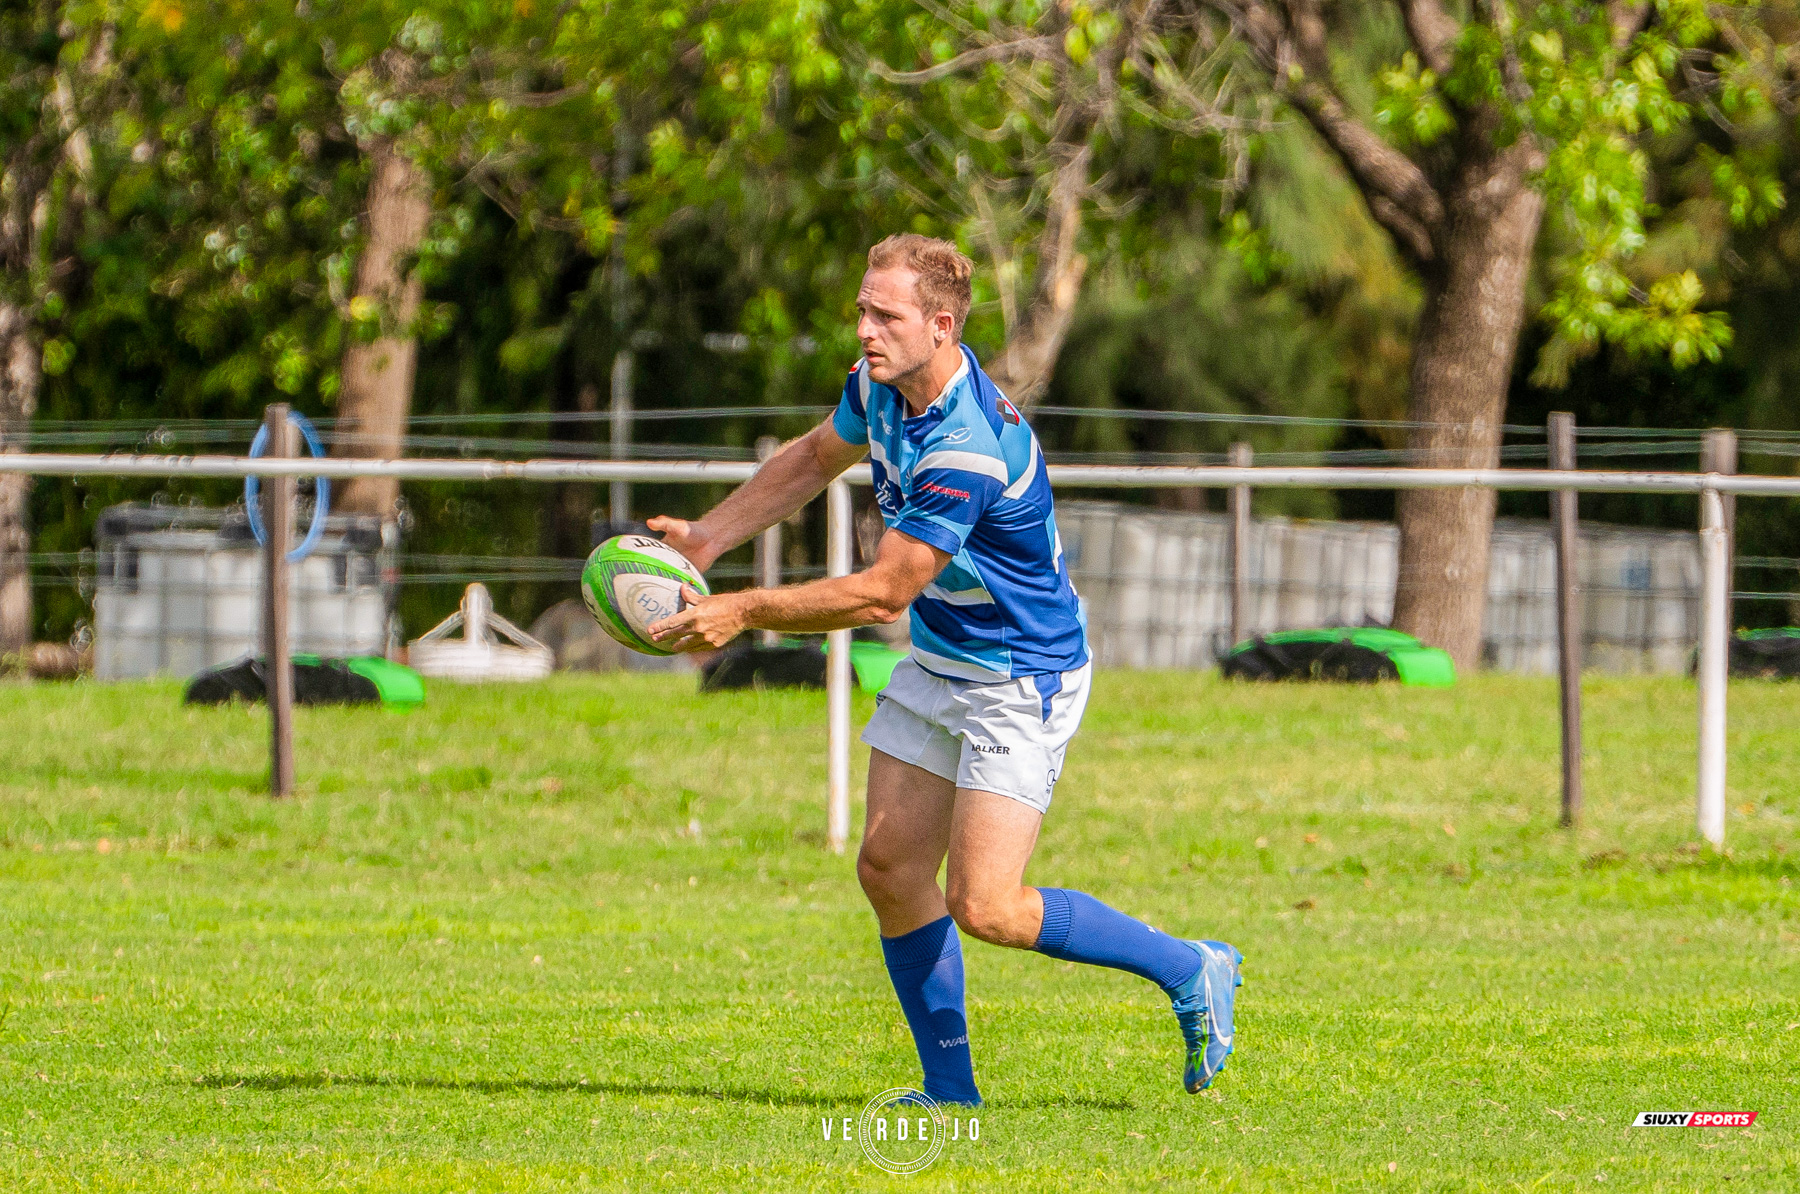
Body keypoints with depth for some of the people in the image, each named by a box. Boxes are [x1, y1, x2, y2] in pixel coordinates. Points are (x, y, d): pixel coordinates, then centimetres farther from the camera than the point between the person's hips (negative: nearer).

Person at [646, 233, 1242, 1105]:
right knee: (888, 868, 3)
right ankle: (949, 1085, 14)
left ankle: (1190, 972, 3)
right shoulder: (878, 386, -3)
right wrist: (709, 537, 9)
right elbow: (817, 456, 19)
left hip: (1023, 681, -9)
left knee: (983, 907, -14)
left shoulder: (969, 451, -32)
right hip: (938, 665, 9)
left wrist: (742, 613, -22)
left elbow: (882, 593, -27)